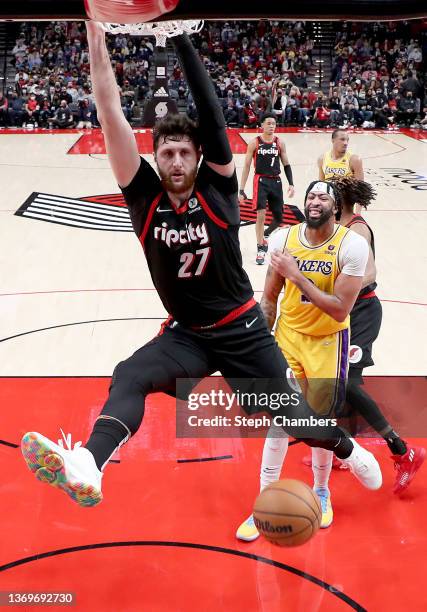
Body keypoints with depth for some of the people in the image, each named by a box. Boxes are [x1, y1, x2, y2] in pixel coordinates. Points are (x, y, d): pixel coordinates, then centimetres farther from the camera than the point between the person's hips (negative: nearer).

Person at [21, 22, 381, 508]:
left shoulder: (217, 191, -10)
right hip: (186, 334, 1)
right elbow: (111, 117, -15)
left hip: (241, 329, -1)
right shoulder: (145, 198, -7)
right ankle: (87, 469, -48)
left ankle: (348, 450, 39)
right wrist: (96, 37, -20)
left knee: (289, 415, 9)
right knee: (129, 377, -27)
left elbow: (212, 116, -21)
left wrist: (181, 38, -23)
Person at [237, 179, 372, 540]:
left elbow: (340, 310, -24)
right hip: (288, 337, 2)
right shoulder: (283, 239, -7)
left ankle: (321, 491, 37)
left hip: (328, 344, -2)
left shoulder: (352, 245, -18)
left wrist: (296, 275, -25)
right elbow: (270, 298, 4)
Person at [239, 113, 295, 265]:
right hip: (261, 181, -4)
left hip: (276, 181, 4)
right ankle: (260, 249, -2)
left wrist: (291, 184, -1)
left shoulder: (279, 143, 5)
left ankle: (265, 237, 35)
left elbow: (286, 165, 11)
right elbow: (246, 166, -2)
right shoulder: (254, 143, -3)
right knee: (261, 215, -12)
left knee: (279, 217, 7)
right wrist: (241, 190, -6)